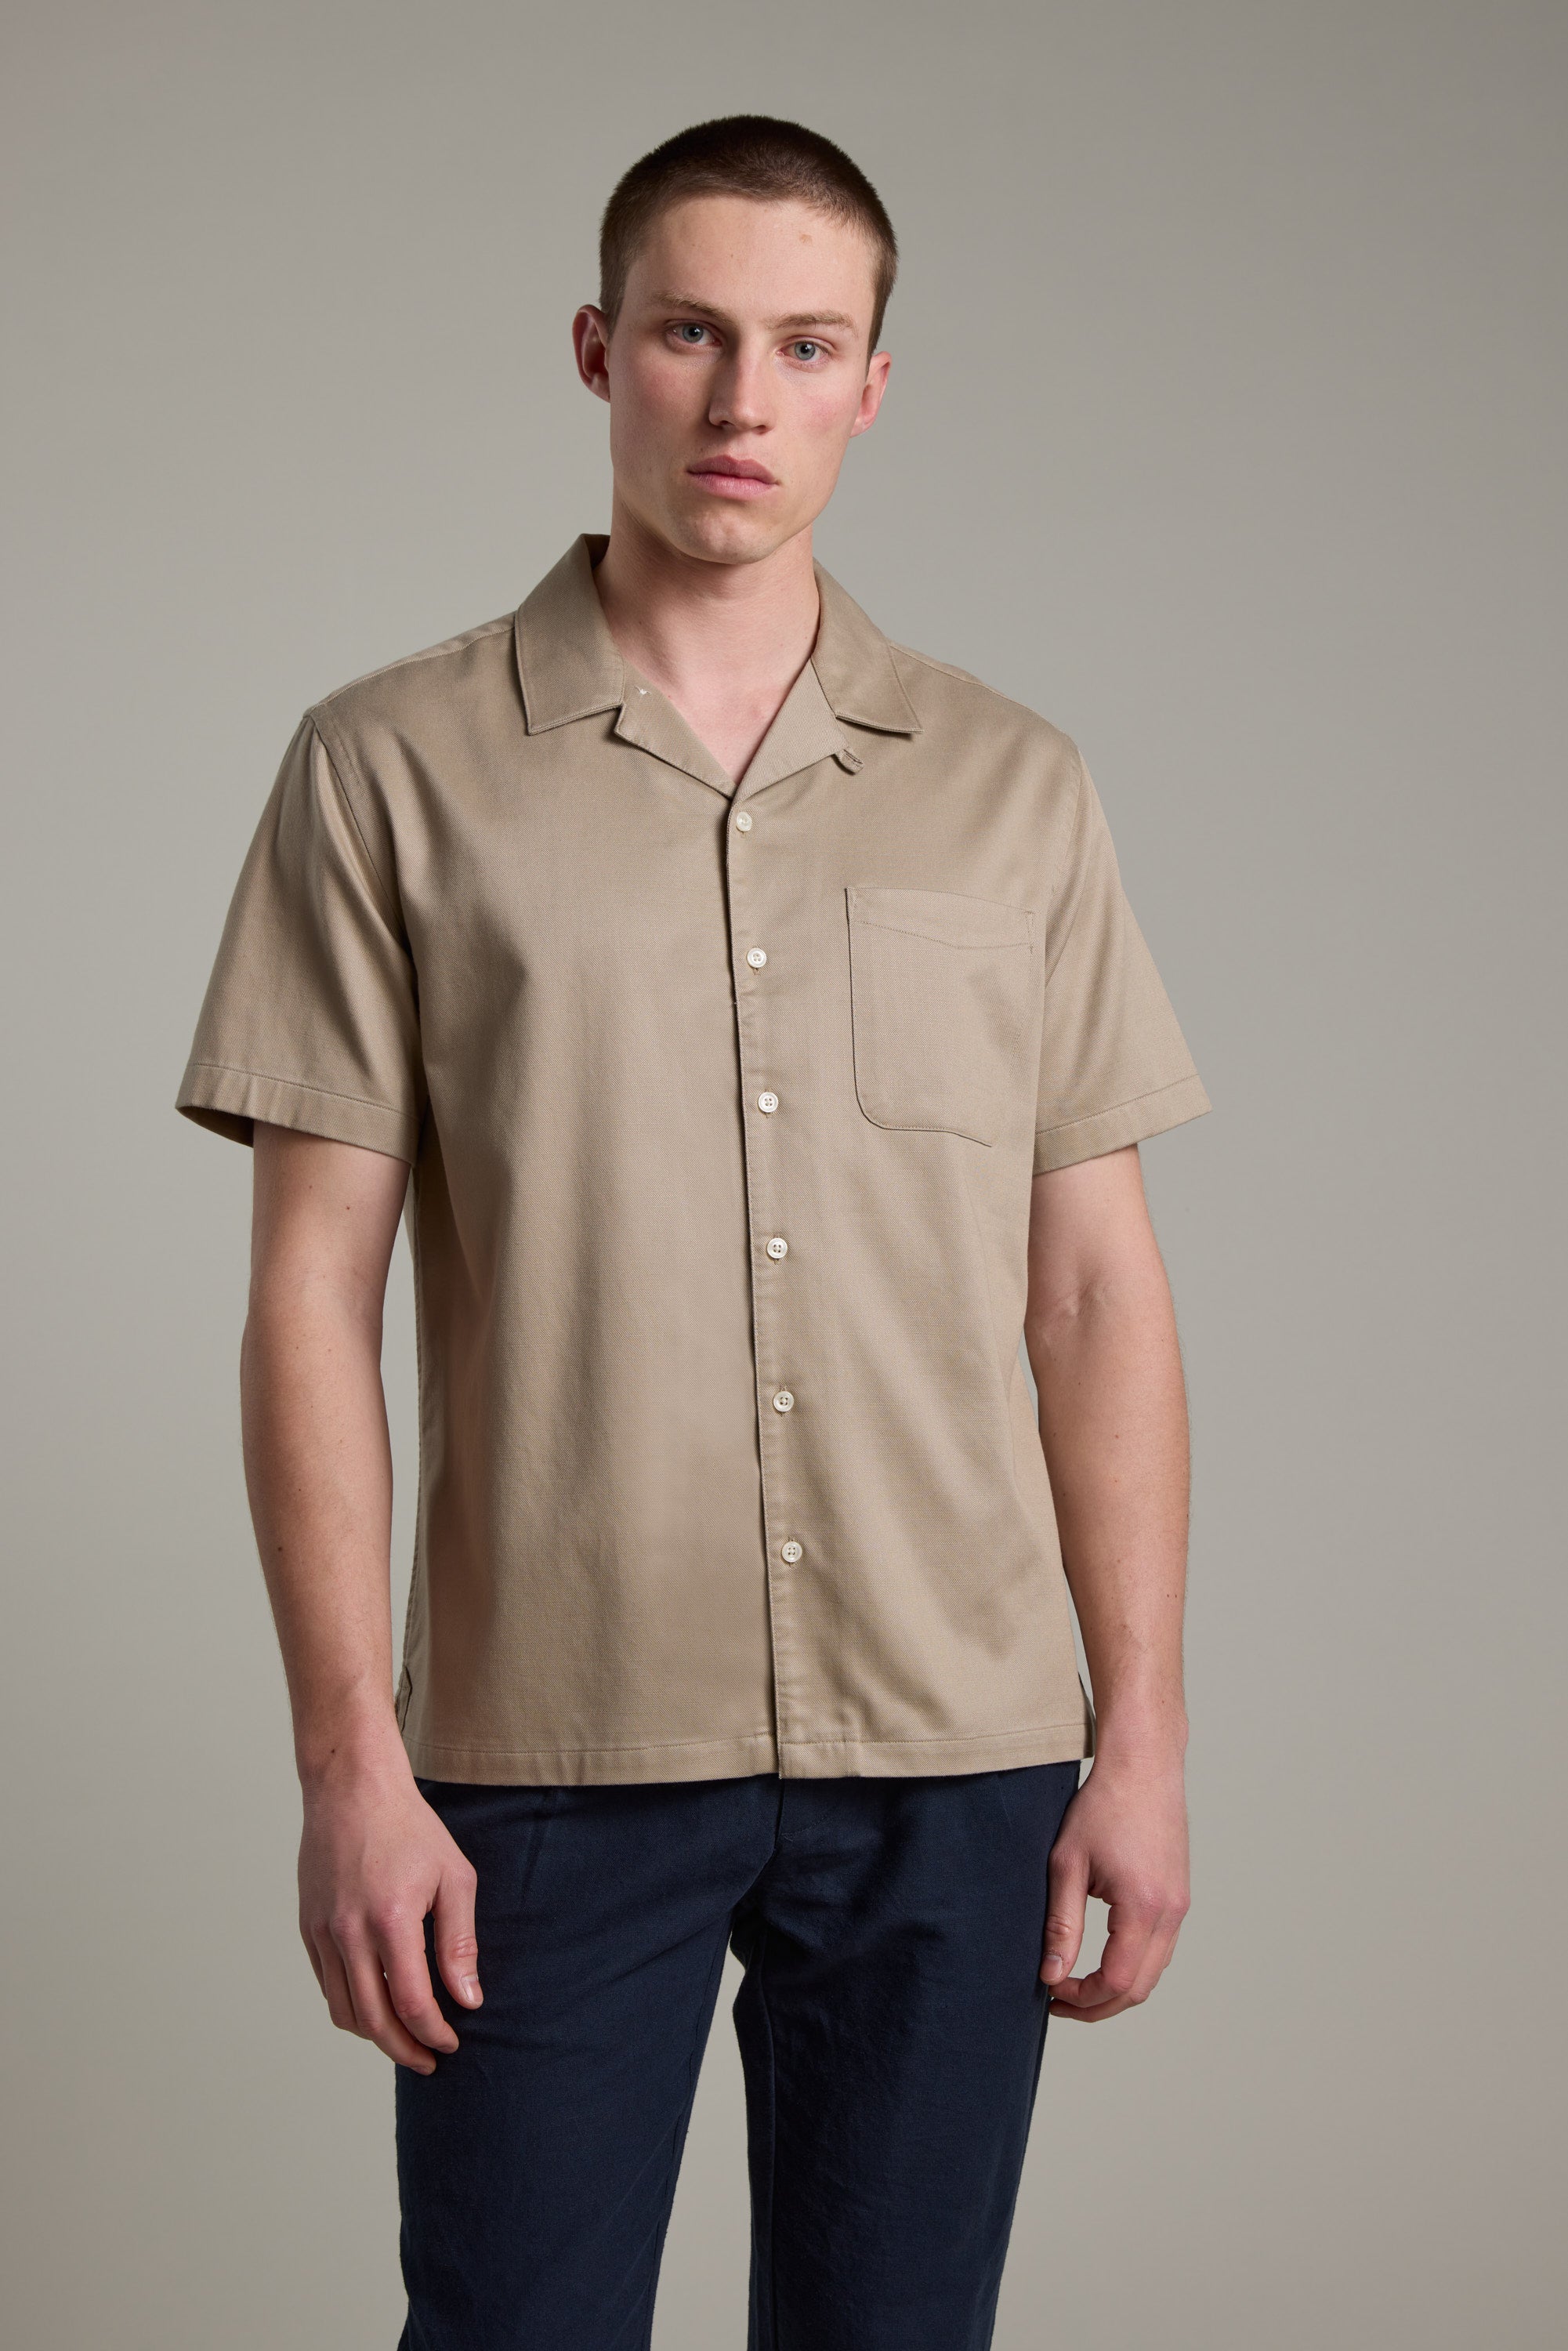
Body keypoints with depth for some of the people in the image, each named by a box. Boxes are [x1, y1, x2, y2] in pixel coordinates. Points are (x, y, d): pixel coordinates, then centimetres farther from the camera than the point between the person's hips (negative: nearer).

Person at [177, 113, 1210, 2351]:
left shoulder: (1015, 786, 8)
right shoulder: (393, 769, 1)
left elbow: (1097, 1288, 8)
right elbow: (314, 1291, -2)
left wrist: (1144, 1733, 3)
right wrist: (351, 1758, -7)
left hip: (955, 1750, 2)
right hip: (552, 1751, -2)